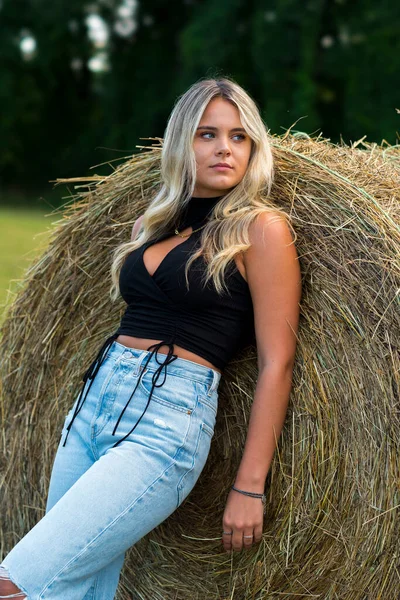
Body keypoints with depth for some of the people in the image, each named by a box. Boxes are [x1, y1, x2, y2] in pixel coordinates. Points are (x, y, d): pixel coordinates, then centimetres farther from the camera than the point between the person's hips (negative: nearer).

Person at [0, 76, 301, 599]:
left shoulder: (261, 228, -2)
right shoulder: (157, 225, 17)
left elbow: (276, 363, -6)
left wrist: (250, 487, -9)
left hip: (167, 421, -6)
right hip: (93, 401, 7)